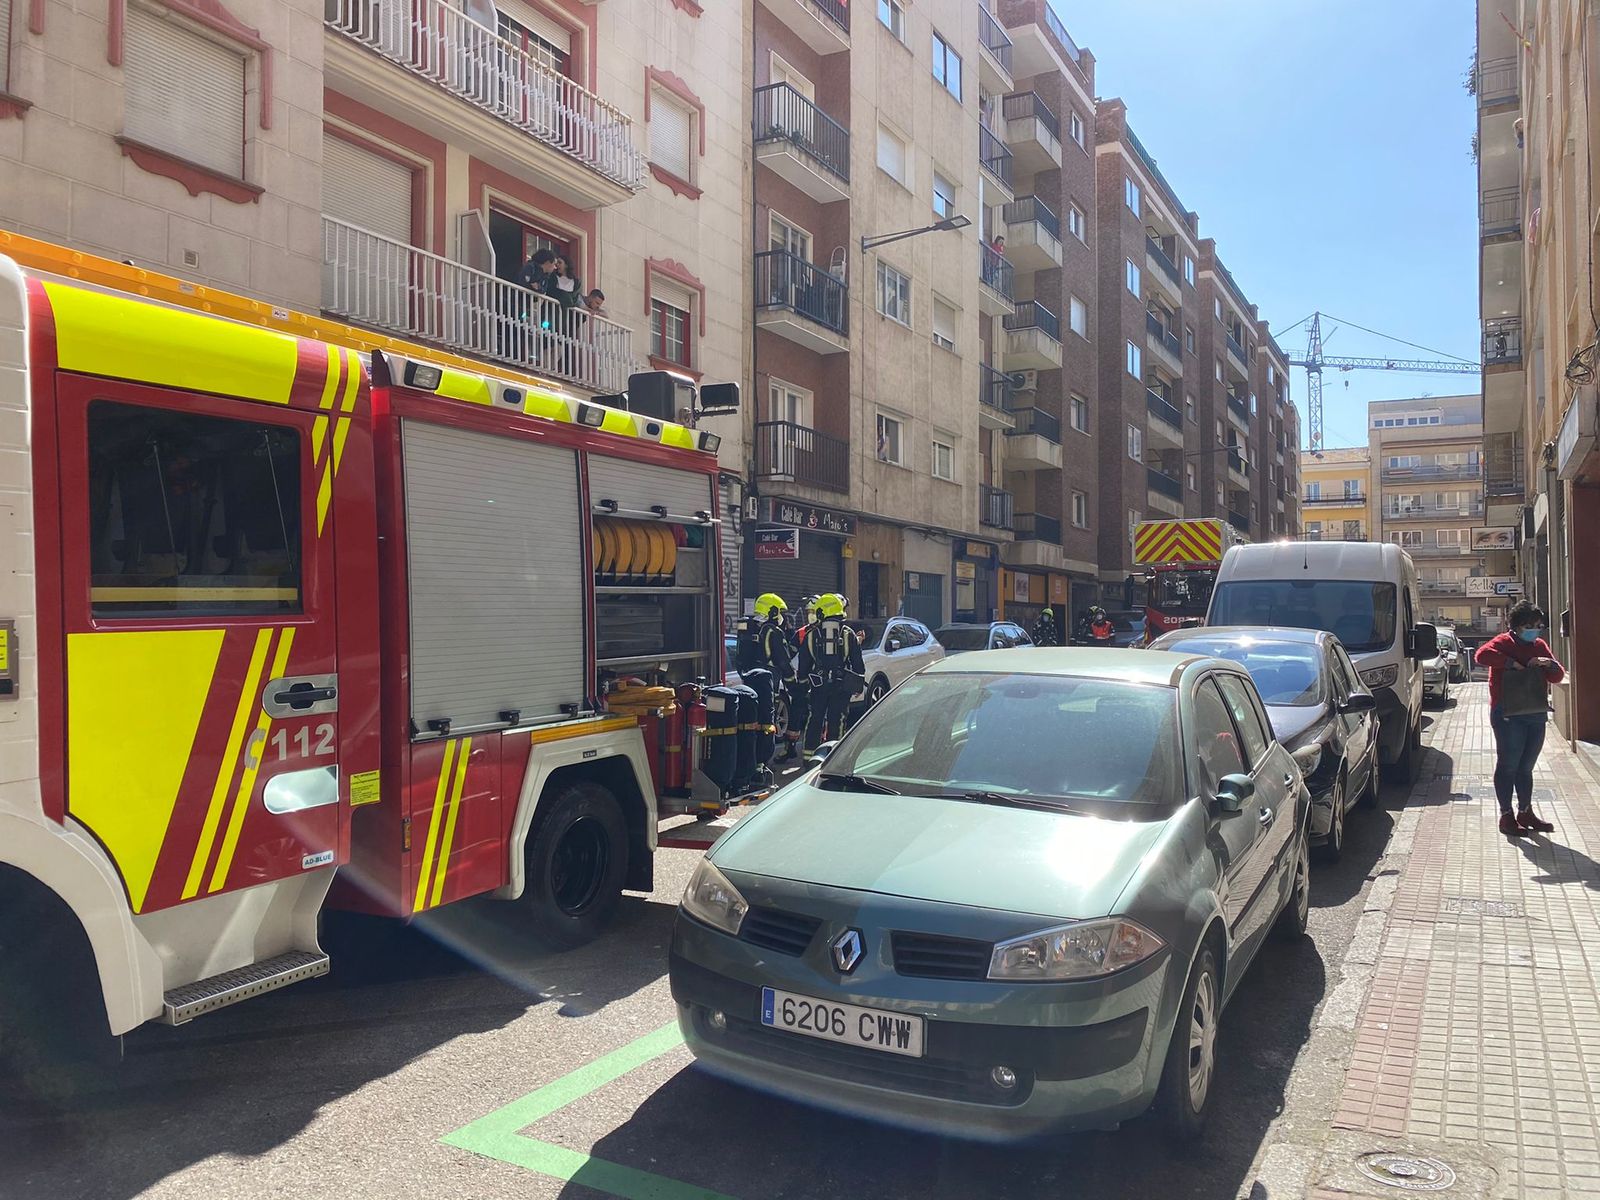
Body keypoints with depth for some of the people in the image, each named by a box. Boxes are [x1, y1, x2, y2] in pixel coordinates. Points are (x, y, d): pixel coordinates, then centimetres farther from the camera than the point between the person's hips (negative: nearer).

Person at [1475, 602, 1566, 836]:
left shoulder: (1540, 645, 15)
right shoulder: (1504, 642, -6)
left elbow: (1557, 677, 15)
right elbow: (1482, 655, -25)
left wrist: (1550, 664, -6)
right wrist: (1510, 662, -24)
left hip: (1536, 714, 6)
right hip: (1508, 715, -6)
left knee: (1526, 767, 14)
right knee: (1508, 765, 0)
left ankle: (1526, 812, 24)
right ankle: (1506, 815, 6)